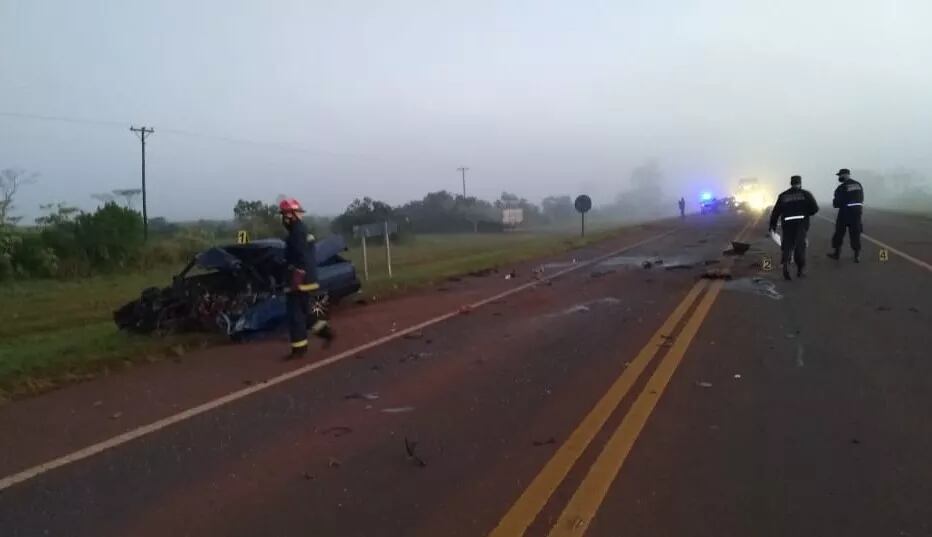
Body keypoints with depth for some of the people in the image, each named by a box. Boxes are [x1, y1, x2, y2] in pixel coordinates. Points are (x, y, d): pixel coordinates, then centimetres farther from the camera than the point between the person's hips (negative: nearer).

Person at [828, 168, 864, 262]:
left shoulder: (842, 187, -12)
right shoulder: (858, 185, 7)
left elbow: (837, 202, -8)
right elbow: (861, 199, 10)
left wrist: (835, 204, 14)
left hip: (845, 212, -5)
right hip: (857, 211, 5)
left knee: (839, 233, 10)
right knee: (855, 234, 7)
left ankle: (837, 253, 19)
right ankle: (857, 255, 2)